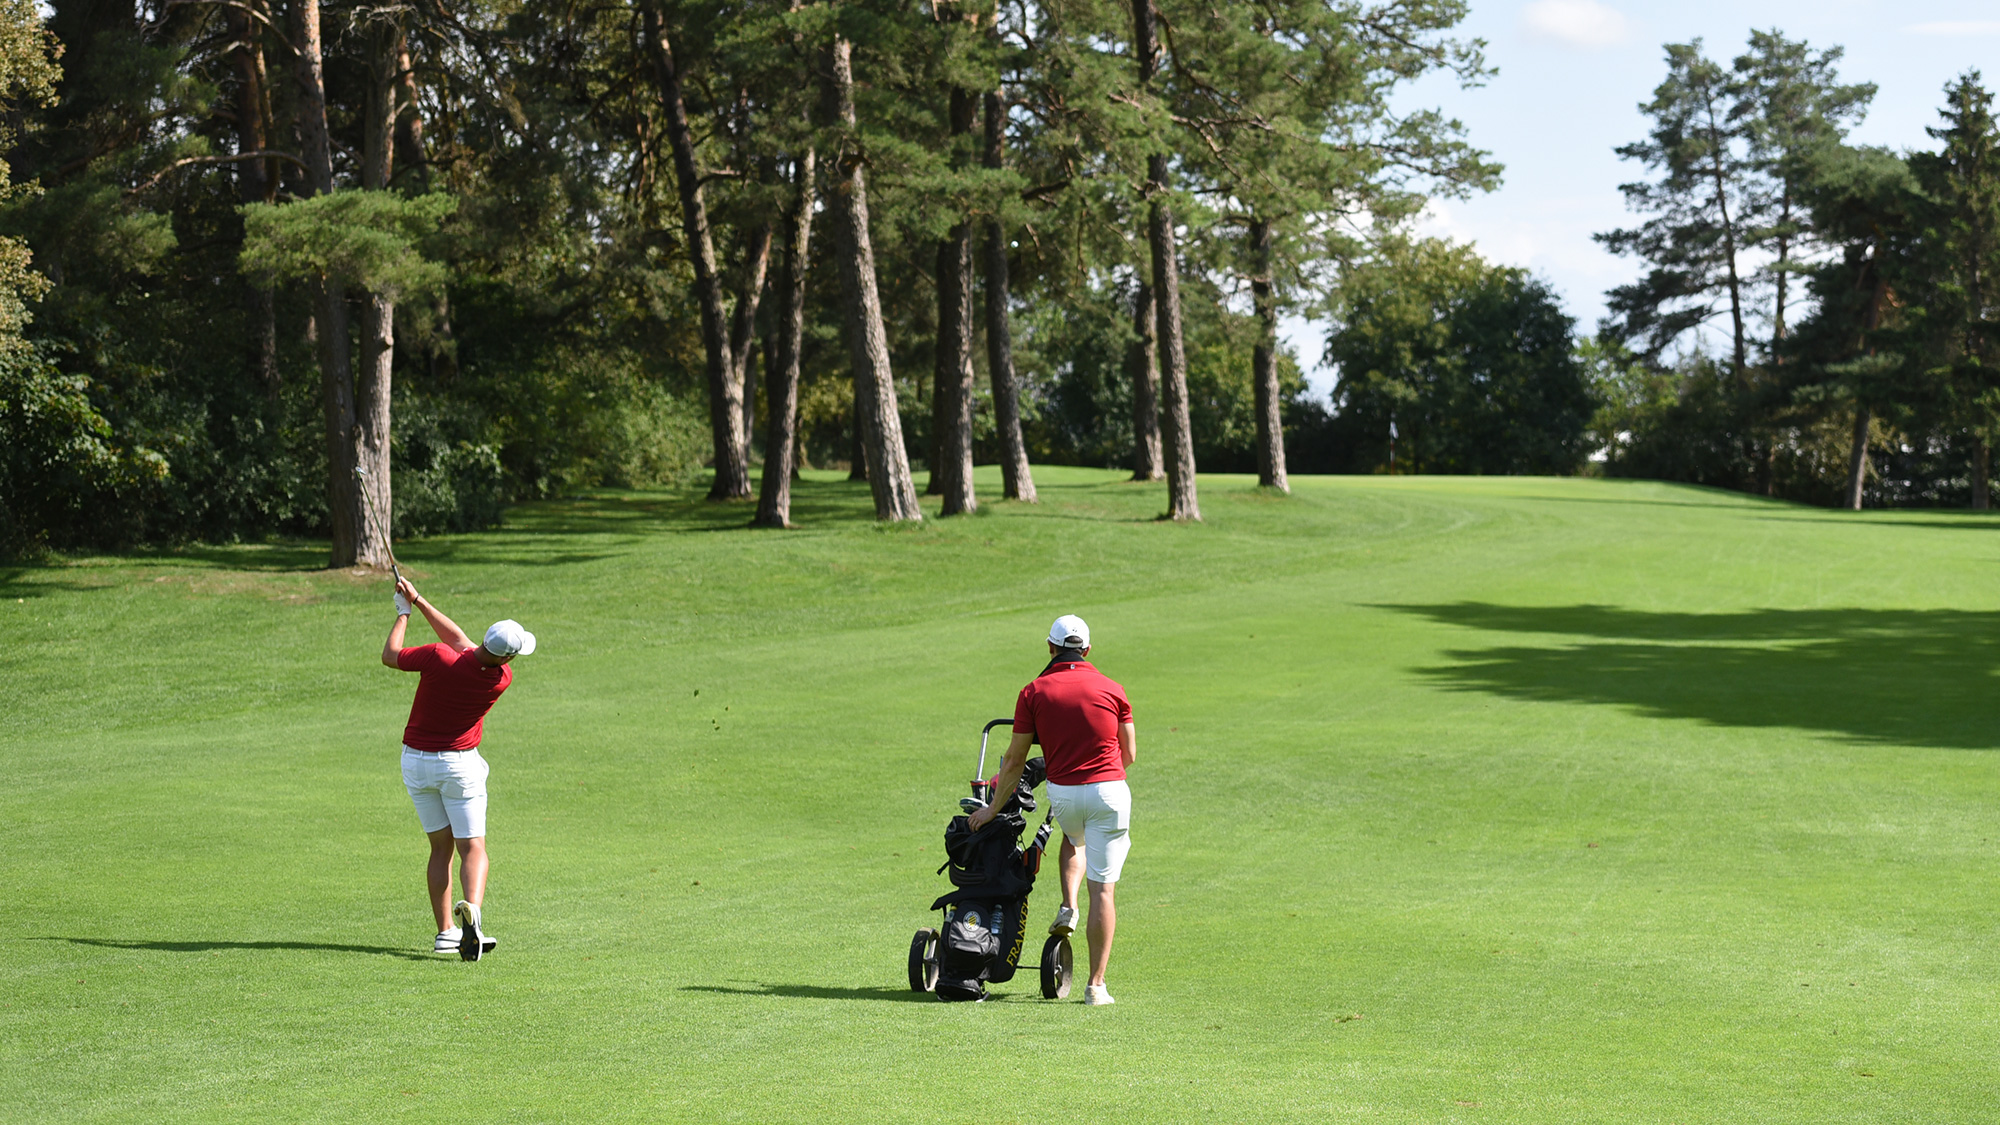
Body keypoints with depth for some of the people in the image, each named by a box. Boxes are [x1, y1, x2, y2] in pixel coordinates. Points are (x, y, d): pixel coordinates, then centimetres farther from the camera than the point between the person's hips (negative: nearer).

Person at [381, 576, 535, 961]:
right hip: (459, 763, -2)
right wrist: (419, 601, 3)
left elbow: (390, 655, -5)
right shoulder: (501, 679, -14)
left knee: (441, 847, 12)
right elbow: (460, 639, -1)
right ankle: (471, 908, -30)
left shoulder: (439, 658, -22)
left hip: (415, 761, 2)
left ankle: (445, 931, 7)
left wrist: (404, 612, 8)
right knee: (472, 847, 0)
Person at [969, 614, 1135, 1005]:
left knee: (1074, 839, 37)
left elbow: (1015, 760, 2)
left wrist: (994, 808, 12)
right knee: (1103, 888, 1)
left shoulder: (1034, 692, 1)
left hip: (1062, 793, 1)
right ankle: (1096, 984, -2)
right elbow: (1129, 754, 9)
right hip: (1109, 790, -1)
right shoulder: (1111, 689, 2)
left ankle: (1068, 909, 15)